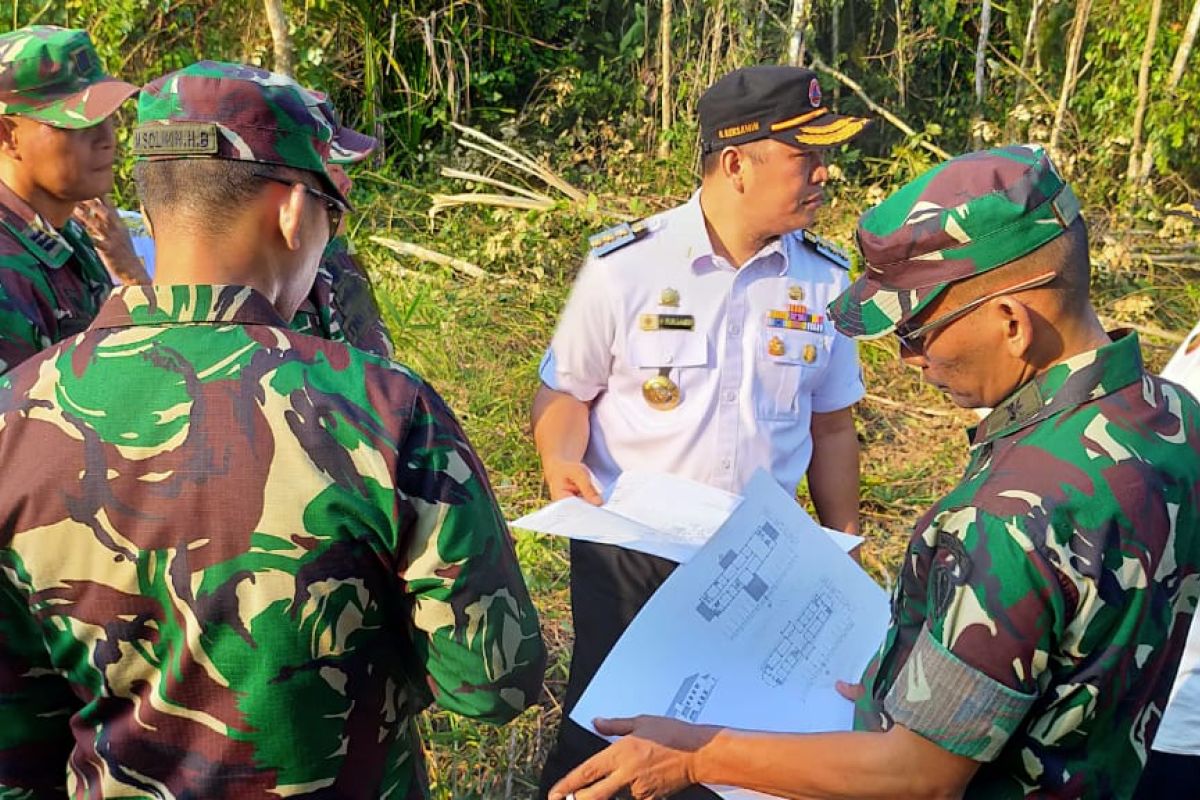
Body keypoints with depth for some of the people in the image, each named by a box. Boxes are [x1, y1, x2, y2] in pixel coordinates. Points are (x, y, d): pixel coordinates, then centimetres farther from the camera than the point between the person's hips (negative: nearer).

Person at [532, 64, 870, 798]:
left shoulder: (825, 277, -3)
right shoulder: (624, 266, -14)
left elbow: (832, 427, 5)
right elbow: (567, 392, -4)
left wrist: (843, 551, 7)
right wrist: (562, 459, -25)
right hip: (629, 552, -2)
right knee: (604, 733, 16)